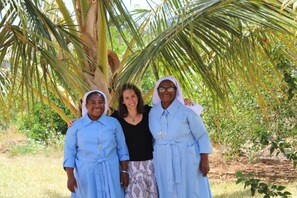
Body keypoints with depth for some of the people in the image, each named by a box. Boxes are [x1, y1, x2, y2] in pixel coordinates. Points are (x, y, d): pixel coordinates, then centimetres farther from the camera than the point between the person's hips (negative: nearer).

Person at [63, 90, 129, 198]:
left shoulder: (114, 122, 5)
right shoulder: (76, 126, 1)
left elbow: (122, 149, 8)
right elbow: (69, 152, 1)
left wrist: (124, 171, 4)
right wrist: (70, 176, -5)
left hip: (111, 173, 1)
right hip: (86, 175, -1)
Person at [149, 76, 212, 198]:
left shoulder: (186, 110, -8)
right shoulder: (153, 112, 5)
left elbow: (202, 136, -5)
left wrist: (204, 161, -10)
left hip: (187, 161, -4)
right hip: (164, 164, 4)